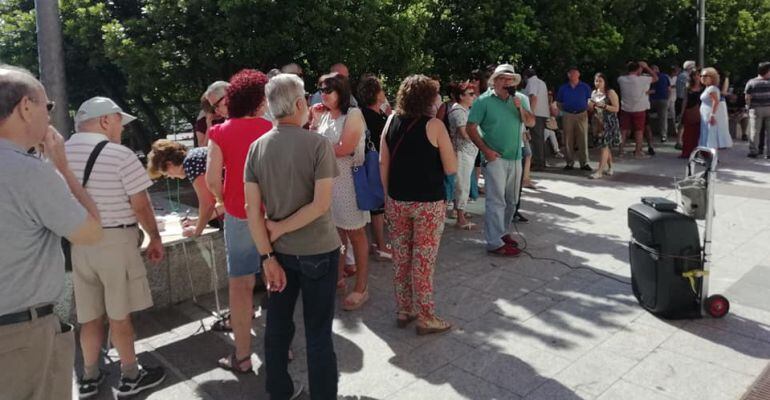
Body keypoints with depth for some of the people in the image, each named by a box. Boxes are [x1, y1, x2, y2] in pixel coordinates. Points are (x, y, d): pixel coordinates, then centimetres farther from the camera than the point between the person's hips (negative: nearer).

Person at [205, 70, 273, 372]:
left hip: (239, 214, -1)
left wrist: (224, 201, 8)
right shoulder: (272, 130, -3)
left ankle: (242, 355, 15)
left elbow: (212, 179, -9)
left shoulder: (220, 133, -3)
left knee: (240, 282, 7)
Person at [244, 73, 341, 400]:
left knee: (278, 324, 17)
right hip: (317, 250, -4)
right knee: (318, 332, 8)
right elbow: (321, 204, -19)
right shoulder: (318, 144, -13)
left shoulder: (257, 147, -2)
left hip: (280, 251, 4)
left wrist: (268, 257, -3)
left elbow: (252, 208, -5)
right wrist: (280, 227, -10)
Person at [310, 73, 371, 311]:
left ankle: (361, 287, 9)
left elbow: (345, 149, -16)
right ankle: (338, 277, 30)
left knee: (355, 233, 1)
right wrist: (314, 121, 0)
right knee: (336, 231, 15)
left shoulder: (353, 114, -8)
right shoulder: (324, 115, 8)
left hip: (348, 179, -5)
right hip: (327, 179, 6)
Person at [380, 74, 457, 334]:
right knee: (423, 261, 4)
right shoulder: (434, 125, -11)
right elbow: (451, 169, -9)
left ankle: (403, 311, 27)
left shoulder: (392, 122, 2)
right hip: (428, 203, -4)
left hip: (397, 201, 5)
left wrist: (388, 196, 13)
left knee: (400, 258, 14)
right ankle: (425, 318, 15)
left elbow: (383, 163, 4)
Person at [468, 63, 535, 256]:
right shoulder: (483, 101, -8)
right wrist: (485, 150, -16)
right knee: (496, 201, -7)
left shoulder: (520, 99, 7)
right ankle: (495, 243, -3)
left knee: (511, 201, 15)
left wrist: (520, 107, -13)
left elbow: (531, 123, 4)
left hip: (515, 157, 6)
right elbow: (471, 128, -10)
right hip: (495, 158, -6)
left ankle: (503, 232, 32)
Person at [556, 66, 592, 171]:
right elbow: (559, 103, 13)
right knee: (568, 141, 3)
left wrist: (587, 110, -6)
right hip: (567, 116, 1)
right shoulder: (563, 88, 10)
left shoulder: (585, 87, 6)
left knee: (583, 140, -2)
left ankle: (584, 163, 1)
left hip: (582, 115, -1)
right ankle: (569, 162, 11)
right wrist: (562, 112, 1)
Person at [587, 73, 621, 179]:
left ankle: (599, 171, -11)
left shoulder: (610, 93, -9)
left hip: (609, 123, -7)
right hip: (599, 122, 7)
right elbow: (592, 109, 19)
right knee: (605, 146, 13)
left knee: (604, 145, -10)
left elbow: (616, 108, -13)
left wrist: (603, 105, -23)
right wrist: (591, 106, -3)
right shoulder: (594, 93, 10)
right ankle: (609, 168, 25)